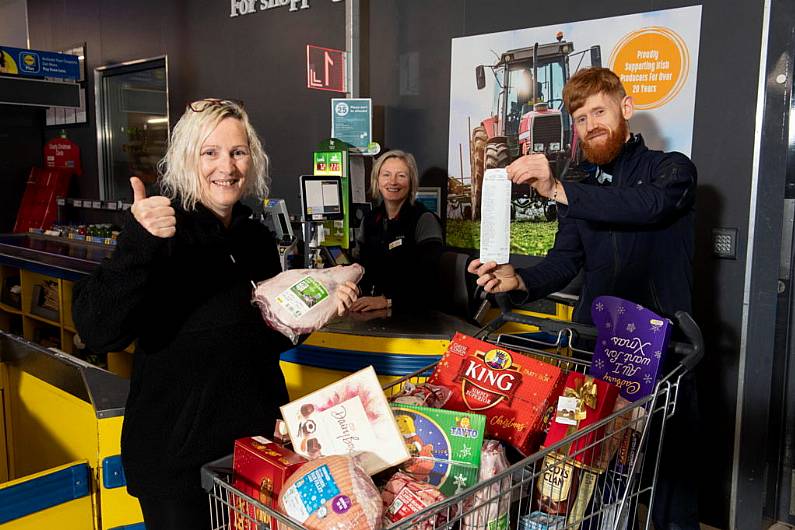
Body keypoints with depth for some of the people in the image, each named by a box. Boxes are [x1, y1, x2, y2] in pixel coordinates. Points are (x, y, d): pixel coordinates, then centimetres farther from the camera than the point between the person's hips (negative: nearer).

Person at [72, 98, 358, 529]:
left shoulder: (257, 239, 4)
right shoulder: (165, 233, -13)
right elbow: (98, 332, -25)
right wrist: (138, 244, -37)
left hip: (257, 437, 6)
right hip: (174, 453, -5)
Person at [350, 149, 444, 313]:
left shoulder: (425, 220, -8)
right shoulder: (369, 220, 10)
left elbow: (427, 279, -16)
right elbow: (364, 268, 14)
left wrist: (388, 300, -25)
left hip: (415, 311, -5)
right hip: (376, 313, 5)